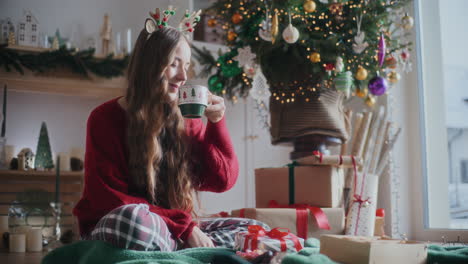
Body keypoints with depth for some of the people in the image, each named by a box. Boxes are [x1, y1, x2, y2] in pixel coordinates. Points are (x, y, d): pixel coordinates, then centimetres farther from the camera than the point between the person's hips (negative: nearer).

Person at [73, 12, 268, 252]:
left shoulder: (184, 120, 3)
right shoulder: (105, 118, -10)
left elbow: (221, 180, 3)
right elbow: (111, 199, -14)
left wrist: (216, 123, -10)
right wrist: (184, 227, -20)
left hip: (170, 232, 5)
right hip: (113, 229, -5)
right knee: (135, 219, -39)